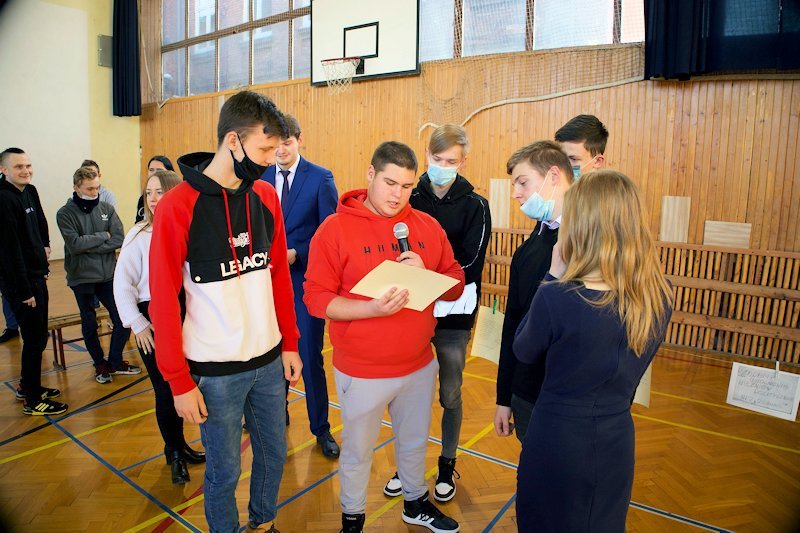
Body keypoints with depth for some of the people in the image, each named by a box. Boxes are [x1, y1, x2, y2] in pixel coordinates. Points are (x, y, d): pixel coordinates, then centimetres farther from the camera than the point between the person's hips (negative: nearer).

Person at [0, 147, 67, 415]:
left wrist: (44, 244, 10)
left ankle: (28, 386, 34)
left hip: (37, 275, 8)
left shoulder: (30, 191, 8)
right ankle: (32, 400, 12)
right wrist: (24, 290, -19)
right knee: (35, 338, -1)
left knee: (37, 335, 17)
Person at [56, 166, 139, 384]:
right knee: (89, 324, 11)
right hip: (82, 278, -2)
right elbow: (74, 245, -19)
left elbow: (118, 239, -10)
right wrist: (103, 236, -12)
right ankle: (100, 364, 29)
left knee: (122, 320, 4)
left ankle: (115, 362, 23)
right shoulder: (65, 214, -6)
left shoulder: (107, 208, 1)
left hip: (109, 275, 2)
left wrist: (88, 246, -15)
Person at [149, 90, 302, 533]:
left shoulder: (266, 196, 1)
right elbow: (164, 301, -11)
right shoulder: (177, 207, -14)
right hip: (215, 371, -5)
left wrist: (289, 343, 7)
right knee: (224, 469, 13)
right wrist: (179, 381, -9)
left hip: (269, 359, 5)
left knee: (274, 453, 20)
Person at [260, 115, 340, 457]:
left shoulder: (321, 178, -5)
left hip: (305, 281, -3)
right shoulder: (260, 179, 6)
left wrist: (296, 255, -17)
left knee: (310, 359, 4)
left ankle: (320, 428, 22)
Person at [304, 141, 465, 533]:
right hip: (361, 371, -4)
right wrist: (373, 308, -29)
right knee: (357, 451, 17)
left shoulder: (427, 226, 0)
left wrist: (425, 276, -18)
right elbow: (317, 298, -15)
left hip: (420, 365, 4)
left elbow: (456, 284, 3)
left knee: (415, 441, 25)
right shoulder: (335, 228, -12)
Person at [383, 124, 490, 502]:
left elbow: (469, 265, -12)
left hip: (452, 315, -1)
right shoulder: (411, 199, 1)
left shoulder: (474, 205, -5)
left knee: (450, 396, 13)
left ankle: (447, 465, 34)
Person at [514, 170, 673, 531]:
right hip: (617, 443, 5)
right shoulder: (660, 296, -11)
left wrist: (553, 278, -11)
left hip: (557, 442, -4)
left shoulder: (556, 297, -28)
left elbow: (524, 352, -9)